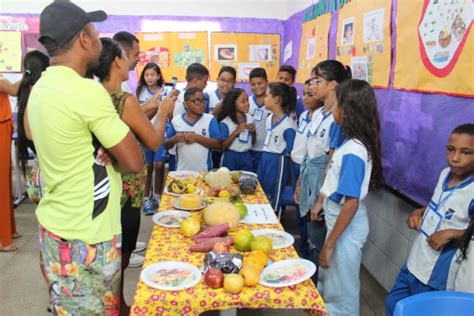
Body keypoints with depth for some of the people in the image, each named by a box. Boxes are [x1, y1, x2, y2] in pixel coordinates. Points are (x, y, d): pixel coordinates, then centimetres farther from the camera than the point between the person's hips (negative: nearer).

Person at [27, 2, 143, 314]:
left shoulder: (40, 89, 5)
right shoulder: (88, 91, -21)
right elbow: (134, 161, -18)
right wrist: (108, 160, 2)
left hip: (55, 224, 8)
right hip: (85, 236, -8)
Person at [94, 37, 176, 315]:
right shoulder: (126, 101, -20)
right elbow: (154, 141, -9)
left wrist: (150, 109, 16)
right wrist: (163, 112, 5)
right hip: (124, 192, -8)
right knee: (119, 258, 7)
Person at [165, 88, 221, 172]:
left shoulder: (210, 120, -3)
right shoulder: (176, 120, 2)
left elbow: (218, 145, -9)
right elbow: (166, 145, 7)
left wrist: (197, 138, -18)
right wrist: (174, 139, -15)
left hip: (204, 171, -1)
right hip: (181, 171, 2)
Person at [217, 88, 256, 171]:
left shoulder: (249, 118, 2)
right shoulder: (225, 123, -13)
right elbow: (222, 147, -14)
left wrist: (253, 131, -7)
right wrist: (236, 132, -21)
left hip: (246, 157, 4)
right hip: (231, 158, -4)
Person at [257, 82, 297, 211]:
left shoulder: (288, 124, -19)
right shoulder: (269, 118, 8)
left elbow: (290, 149, -15)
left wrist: (277, 153, -4)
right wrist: (266, 155, 11)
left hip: (278, 162, -8)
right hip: (264, 159, 8)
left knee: (272, 200, 4)